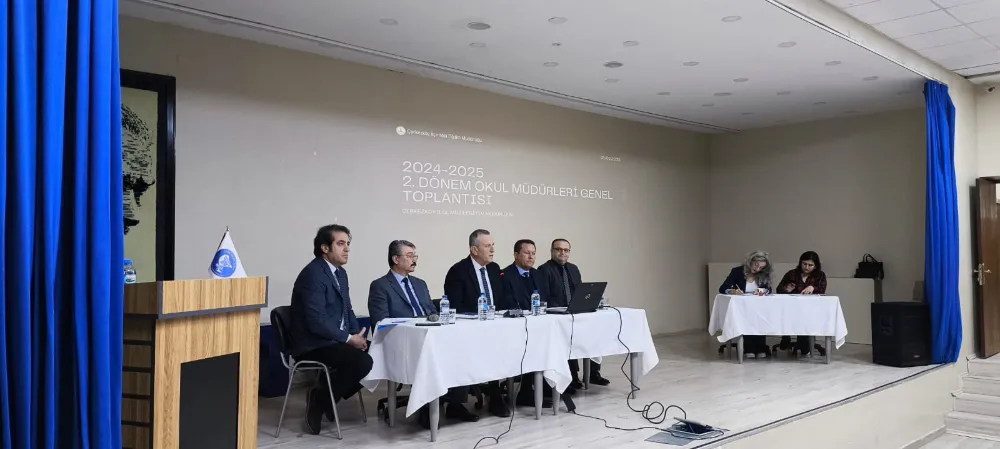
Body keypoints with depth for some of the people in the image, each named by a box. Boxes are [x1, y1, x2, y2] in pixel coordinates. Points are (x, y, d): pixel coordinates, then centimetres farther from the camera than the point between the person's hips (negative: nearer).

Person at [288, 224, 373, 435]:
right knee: (362, 362, -27)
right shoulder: (312, 274, -18)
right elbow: (317, 322, -24)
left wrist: (357, 336, -1)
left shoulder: (340, 273, 12)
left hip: (336, 340, 9)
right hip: (314, 344, -9)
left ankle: (330, 392, 8)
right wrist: (349, 339, -18)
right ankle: (319, 399, -5)